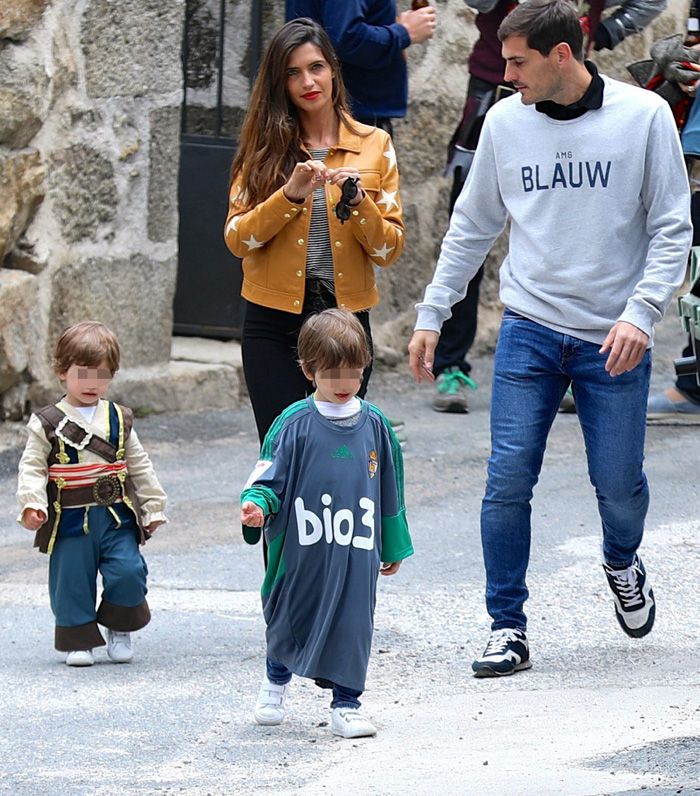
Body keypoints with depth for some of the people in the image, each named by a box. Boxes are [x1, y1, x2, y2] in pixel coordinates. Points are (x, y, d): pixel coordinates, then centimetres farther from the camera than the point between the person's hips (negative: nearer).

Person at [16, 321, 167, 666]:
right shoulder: (47, 424, -2)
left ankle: (120, 630, 12)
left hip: (117, 517, 2)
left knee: (128, 572, -10)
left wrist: (153, 506, 13)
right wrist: (32, 503, -20)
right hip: (70, 520, -2)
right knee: (71, 582, 2)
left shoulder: (119, 420, 8)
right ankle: (78, 640, 18)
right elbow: (32, 467, -5)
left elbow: (139, 467, 14)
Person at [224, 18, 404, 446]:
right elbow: (236, 239, -5)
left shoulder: (375, 145, 4)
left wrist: (357, 202, -16)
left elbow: (390, 249, 1)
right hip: (275, 322, 0)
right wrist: (289, 195, -18)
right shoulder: (266, 148, 4)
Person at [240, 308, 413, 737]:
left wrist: (394, 547, 18)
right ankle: (276, 681, 40)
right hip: (301, 549, -2)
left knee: (353, 622, 1)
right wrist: (256, 504, -27)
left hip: (358, 554, 2)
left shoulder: (374, 425, 3)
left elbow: (390, 491, 12)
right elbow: (271, 478, -5)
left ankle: (346, 702, 13)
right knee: (288, 620, 14)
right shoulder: (294, 425, -7)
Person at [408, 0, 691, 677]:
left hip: (613, 341, -2)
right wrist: (431, 316, 11)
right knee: (508, 480, -8)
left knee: (619, 485, 3)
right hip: (528, 332, 2)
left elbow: (672, 228, -3)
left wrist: (641, 312, -15)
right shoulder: (504, 122, 2)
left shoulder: (643, 117, -6)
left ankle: (622, 563, 37)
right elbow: (472, 227, 13)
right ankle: (507, 626, 3)